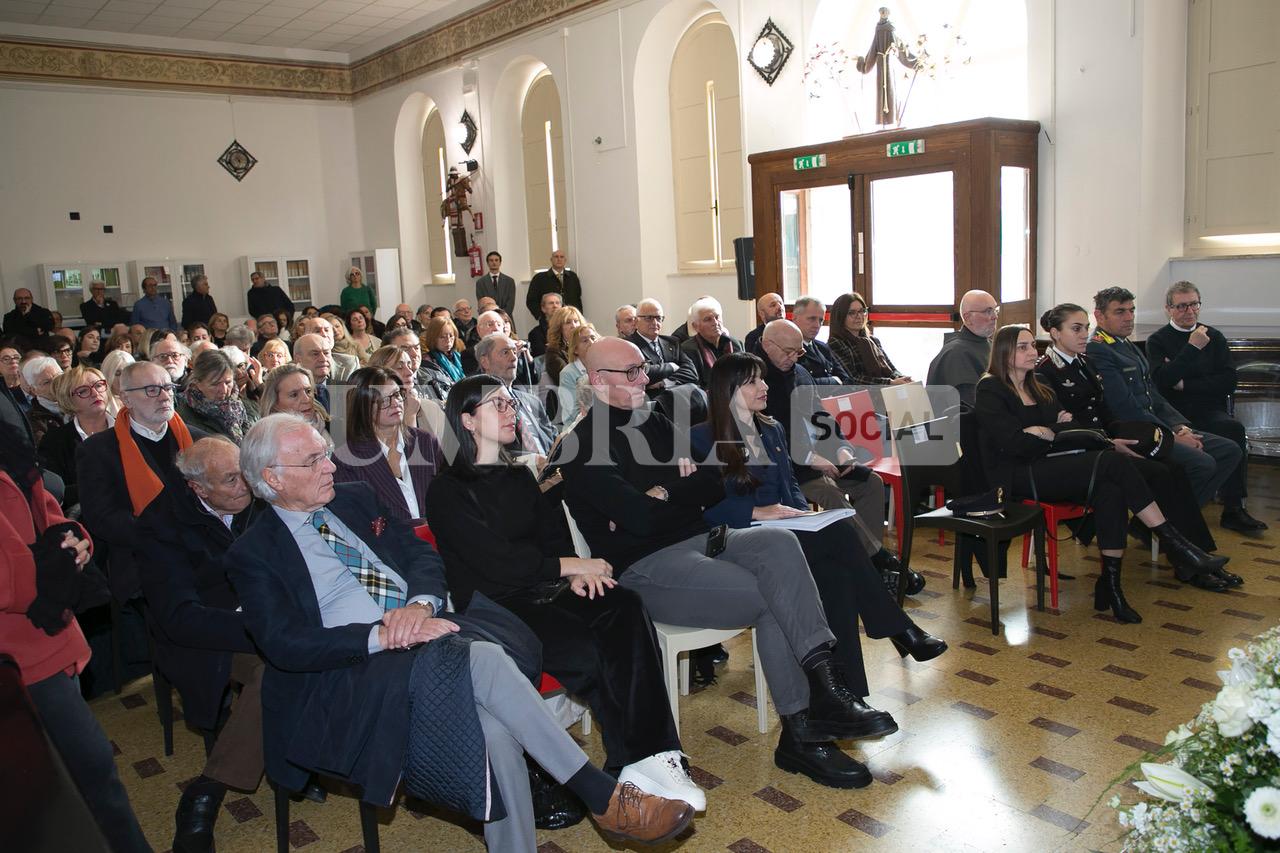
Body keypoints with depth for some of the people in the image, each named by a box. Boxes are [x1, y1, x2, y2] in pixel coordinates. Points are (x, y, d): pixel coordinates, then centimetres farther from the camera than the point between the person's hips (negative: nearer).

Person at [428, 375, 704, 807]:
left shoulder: (519, 476, 22)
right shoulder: (448, 491, -1)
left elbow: (553, 535, 15)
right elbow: (497, 561, -11)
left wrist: (576, 574, -7)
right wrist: (573, 566, -8)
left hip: (544, 592, 6)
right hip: (496, 609, -5)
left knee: (626, 607, -26)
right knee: (590, 650, -30)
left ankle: (651, 756, -29)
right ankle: (631, 767, -14)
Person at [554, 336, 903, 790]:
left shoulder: (656, 423, 16)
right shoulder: (581, 447, -8)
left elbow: (716, 485, 9)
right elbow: (639, 518, -19)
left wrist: (664, 496, -9)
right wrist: (686, 491, 0)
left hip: (699, 540, 7)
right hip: (644, 568, -6)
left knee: (779, 542, -23)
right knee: (774, 598, -20)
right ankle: (802, 731, -9)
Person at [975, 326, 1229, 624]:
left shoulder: (1039, 389, 23)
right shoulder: (990, 390, -1)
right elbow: (1016, 443, -13)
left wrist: (1047, 432, -6)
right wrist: (1059, 431, -4)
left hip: (1045, 470, 7)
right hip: (1016, 479, -7)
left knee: (1110, 489, -26)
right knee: (1113, 462, -22)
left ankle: (1110, 585, -24)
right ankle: (1172, 541, -15)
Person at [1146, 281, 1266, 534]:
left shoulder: (1214, 337, 16)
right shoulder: (1158, 340, 7)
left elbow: (1228, 383, 7)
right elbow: (1161, 380, -10)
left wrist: (1186, 385, -3)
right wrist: (1192, 348, -12)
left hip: (1209, 411, 3)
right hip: (1173, 413, -2)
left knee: (1234, 428, -31)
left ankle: (1233, 509, -25)